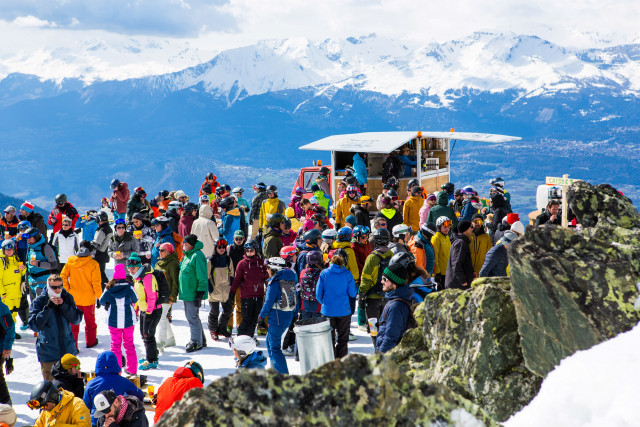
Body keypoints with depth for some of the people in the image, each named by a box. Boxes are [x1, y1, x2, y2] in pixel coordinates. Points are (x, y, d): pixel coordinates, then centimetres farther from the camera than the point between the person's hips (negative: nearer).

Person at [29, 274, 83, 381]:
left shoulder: (67, 298, 0)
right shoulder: (39, 301, -9)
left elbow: (76, 320, -6)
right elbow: (35, 326, -18)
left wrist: (63, 305, -19)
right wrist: (48, 307, -25)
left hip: (68, 350, 3)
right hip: (48, 352, -3)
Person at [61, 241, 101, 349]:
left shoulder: (71, 261, -6)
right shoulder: (93, 264, -14)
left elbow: (63, 276, -3)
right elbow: (96, 283, -12)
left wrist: (67, 290, 6)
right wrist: (98, 297, -2)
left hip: (74, 297, 1)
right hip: (88, 298, -1)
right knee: (90, 320, 19)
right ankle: (91, 341, 33)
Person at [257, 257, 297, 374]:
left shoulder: (274, 282, -16)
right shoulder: (291, 280, 8)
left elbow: (269, 302, -15)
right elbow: (295, 298, 13)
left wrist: (261, 316, -2)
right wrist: (294, 312, 22)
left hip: (277, 317, -9)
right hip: (289, 316, 9)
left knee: (275, 347, -3)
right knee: (270, 340, 25)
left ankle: (283, 374, -8)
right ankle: (275, 368, 33)